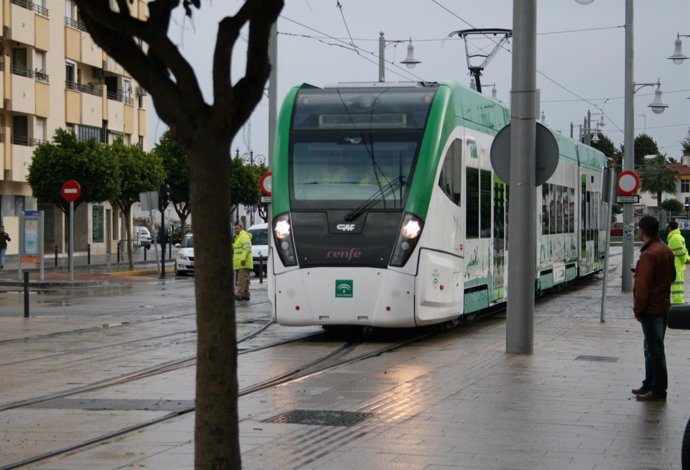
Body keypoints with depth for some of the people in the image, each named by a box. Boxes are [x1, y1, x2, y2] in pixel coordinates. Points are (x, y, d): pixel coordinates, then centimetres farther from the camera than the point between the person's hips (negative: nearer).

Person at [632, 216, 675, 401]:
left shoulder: (648, 255, -21)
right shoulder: (666, 251, 10)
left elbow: (643, 286, -22)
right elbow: (671, 276, 21)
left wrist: (638, 310, -13)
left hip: (651, 308, -10)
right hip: (663, 305, 10)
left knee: (654, 348, -4)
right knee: (653, 347, 17)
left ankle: (658, 389, 0)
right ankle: (649, 385, 26)